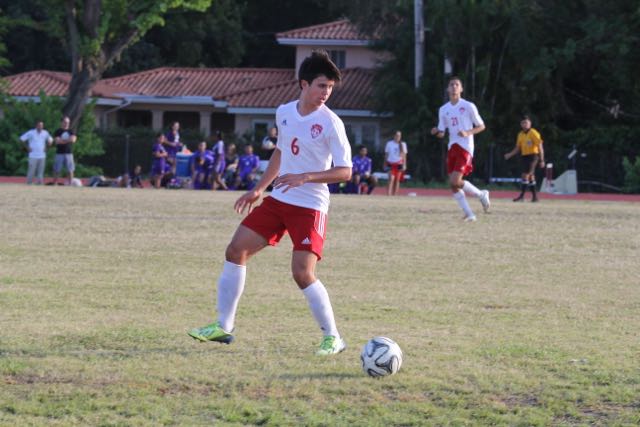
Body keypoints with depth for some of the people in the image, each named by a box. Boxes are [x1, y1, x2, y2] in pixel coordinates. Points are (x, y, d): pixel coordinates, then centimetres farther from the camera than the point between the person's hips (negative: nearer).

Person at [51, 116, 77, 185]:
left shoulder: (71, 131, 12)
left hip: (69, 153, 2)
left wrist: (62, 140, -8)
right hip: (60, 153, -2)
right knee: (57, 170, -1)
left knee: (70, 170, -1)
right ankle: (54, 184, 3)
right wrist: (68, 140, -4)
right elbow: (57, 141, -11)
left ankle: (70, 184, 3)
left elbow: (73, 139, -5)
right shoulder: (58, 131, 3)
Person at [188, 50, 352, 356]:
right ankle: (223, 326, 12)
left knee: (302, 273, -18)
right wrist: (258, 190, 24)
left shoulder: (330, 123, -13)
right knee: (236, 250, 3)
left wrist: (305, 177, -27)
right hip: (278, 200, 7)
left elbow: (345, 171, -15)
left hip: (309, 207, -7)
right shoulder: (284, 113, 5)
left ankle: (332, 338, -3)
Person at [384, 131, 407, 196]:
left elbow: (404, 155, 7)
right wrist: (385, 164, 6)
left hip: (399, 164, 2)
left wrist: (404, 165, 0)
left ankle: (394, 195, 11)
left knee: (397, 180, 4)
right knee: (391, 179, -16)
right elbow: (386, 154, 8)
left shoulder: (403, 144, 6)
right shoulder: (389, 143, 3)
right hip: (391, 163, -2)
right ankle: (388, 195, -22)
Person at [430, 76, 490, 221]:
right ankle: (469, 214, 9)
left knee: (455, 181, -18)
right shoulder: (443, 110, 12)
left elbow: (481, 126, 2)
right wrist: (436, 132, -8)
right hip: (452, 148, 6)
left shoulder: (468, 106, -2)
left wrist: (468, 133, -16)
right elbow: (441, 133, 16)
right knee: (453, 185, 0)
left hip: (465, 148, -6)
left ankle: (481, 194, 6)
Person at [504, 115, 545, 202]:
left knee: (525, 175, -14)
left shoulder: (533, 133, -9)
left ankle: (522, 196, -14)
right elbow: (517, 148, 17)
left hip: (532, 155, -7)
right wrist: (510, 154, 2)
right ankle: (534, 196, 16)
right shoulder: (520, 134, 11)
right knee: (530, 176, 10)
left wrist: (541, 160, -14)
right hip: (524, 156, 7)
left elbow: (540, 147, -10)